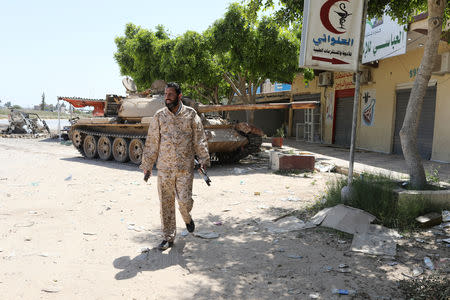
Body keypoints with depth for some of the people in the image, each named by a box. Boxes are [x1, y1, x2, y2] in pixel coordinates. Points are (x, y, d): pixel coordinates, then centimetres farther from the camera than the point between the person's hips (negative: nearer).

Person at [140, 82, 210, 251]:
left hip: (185, 167, -1)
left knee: (185, 200, -4)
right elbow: (152, 142, 7)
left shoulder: (190, 114, 1)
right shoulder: (159, 116, 4)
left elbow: (199, 139, 4)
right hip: (164, 168, 2)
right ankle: (168, 238, 19)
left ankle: (187, 218, 33)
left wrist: (204, 159, -2)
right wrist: (147, 165, 7)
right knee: (166, 203, 4)